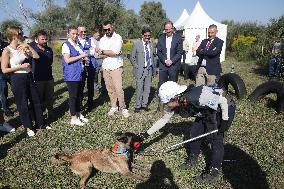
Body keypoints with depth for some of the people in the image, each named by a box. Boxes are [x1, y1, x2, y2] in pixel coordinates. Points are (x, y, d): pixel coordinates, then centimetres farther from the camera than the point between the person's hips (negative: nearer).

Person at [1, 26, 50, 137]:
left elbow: (36, 56, 1)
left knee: (36, 100, 13)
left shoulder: (22, 48, 5)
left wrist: (28, 46, -8)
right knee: (22, 104, 6)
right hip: (18, 79, -6)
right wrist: (20, 66, -17)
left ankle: (40, 124, 28)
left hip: (29, 77, 6)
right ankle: (28, 127, 23)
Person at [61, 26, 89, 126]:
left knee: (78, 95, 15)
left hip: (79, 74, 8)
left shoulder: (76, 44, 14)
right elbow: (67, 60, -18)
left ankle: (79, 114, 28)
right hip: (71, 75, -8)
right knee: (73, 96, 0)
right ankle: (74, 118, 10)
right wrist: (81, 56, -14)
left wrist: (84, 58, 7)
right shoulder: (66, 44, -9)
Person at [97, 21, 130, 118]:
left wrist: (103, 52, -6)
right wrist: (111, 53, -11)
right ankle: (113, 107, 21)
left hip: (116, 67, -5)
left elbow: (115, 52, -17)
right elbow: (100, 55, 3)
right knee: (110, 89, 9)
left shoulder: (117, 37, -4)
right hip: (105, 67, 5)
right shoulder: (102, 39, 12)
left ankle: (123, 108, 5)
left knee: (119, 89, -8)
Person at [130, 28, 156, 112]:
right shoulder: (136, 44, -4)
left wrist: (154, 68, 10)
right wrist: (137, 67, -6)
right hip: (140, 70, -4)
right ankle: (138, 105, 12)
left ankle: (144, 104, 21)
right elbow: (132, 57, -1)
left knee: (147, 88, 9)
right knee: (139, 88, -2)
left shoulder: (151, 44, 9)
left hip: (149, 69, 4)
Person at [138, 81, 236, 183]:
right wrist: (146, 134, -7)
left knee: (216, 138, -11)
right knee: (194, 131, 4)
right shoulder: (177, 105, -16)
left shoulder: (197, 97, -41)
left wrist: (225, 121, -23)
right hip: (206, 112, 7)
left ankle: (214, 171, 5)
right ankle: (193, 159, 24)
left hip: (224, 110, -7)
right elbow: (163, 120, -6)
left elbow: (223, 101, -30)